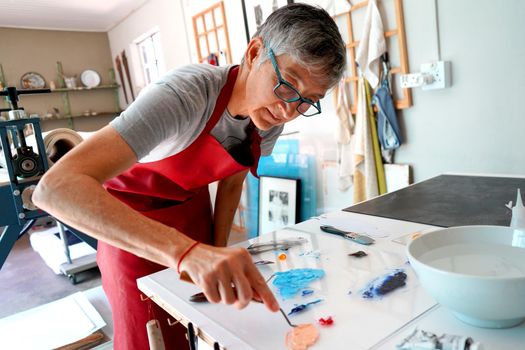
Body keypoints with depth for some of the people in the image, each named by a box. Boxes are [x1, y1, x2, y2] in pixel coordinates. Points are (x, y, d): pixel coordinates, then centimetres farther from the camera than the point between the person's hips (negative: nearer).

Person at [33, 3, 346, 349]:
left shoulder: (271, 119, -14)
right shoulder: (185, 94, -36)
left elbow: (232, 180, 2)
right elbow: (56, 188, -45)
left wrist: (220, 257, -6)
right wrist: (186, 252, -56)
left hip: (193, 208, 5)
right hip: (131, 219, -5)